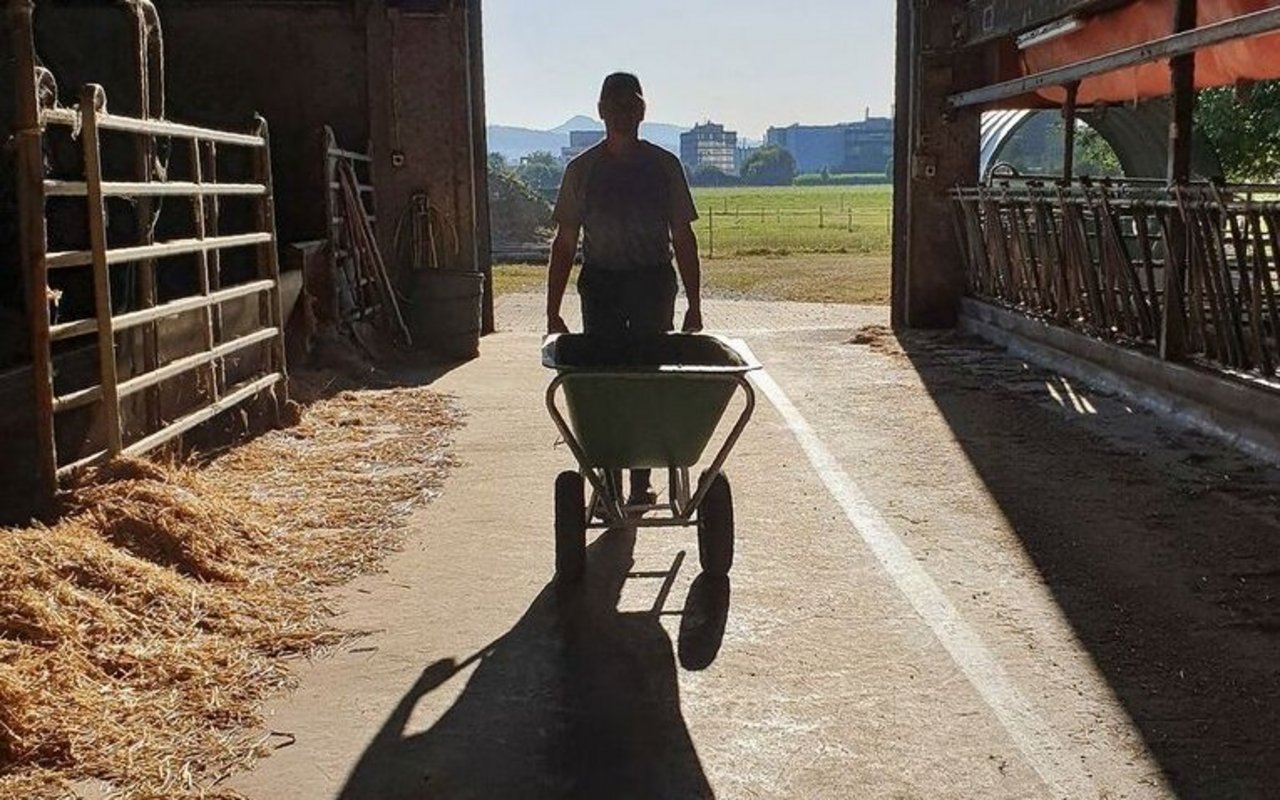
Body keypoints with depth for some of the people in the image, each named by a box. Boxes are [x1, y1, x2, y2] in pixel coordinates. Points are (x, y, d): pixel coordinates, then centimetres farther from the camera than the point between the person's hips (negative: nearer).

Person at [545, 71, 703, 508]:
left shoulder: (664, 166, 3)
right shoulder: (583, 169, 3)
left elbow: (682, 237, 6)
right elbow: (565, 243, 6)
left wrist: (694, 305, 2)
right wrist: (553, 312, 1)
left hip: (654, 283, 0)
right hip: (601, 284, 0)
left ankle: (640, 483, 8)